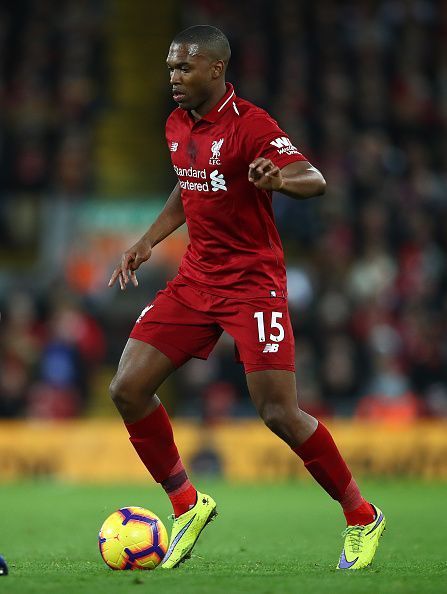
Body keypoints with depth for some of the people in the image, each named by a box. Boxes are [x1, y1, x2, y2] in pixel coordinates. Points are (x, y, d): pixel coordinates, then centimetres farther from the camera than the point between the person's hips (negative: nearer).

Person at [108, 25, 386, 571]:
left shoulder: (250, 125, -15)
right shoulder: (177, 125, 9)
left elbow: (314, 180, -26)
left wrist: (280, 179, -48)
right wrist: (149, 241, 16)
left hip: (252, 281, -7)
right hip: (195, 279, 7)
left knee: (279, 413, -13)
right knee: (127, 389, -3)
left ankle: (362, 518, 6)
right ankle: (186, 504, 14)